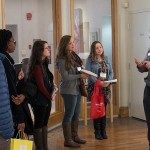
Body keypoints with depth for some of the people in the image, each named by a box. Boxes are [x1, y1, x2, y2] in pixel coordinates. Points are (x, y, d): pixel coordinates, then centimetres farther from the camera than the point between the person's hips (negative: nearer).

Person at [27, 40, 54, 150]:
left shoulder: (44, 64, 11)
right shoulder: (37, 66, -16)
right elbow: (40, 85, -17)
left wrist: (52, 92, -3)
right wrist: (49, 96, -5)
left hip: (47, 100, 9)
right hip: (39, 100, -9)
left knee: (44, 124, 14)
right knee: (38, 125, 0)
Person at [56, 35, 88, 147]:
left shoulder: (73, 56, 10)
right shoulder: (62, 60, -14)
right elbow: (65, 77, -18)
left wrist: (83, 74, 1)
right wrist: (80, 76, -15)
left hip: (77, 89, 8)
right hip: (68, 91, -8)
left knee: (76, 115, 15)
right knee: (69, 115, -1)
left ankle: (75, 136, 27)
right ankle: (68, 140, 8)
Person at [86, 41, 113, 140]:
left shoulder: (106, 59, 11)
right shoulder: (90, 60, -2)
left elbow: (111, 72, 9)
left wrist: (108, 81, -10)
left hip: (105, 87, 4)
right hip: (94, 87, -4)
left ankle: (103, 131, 14)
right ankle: (97, 132, 8)